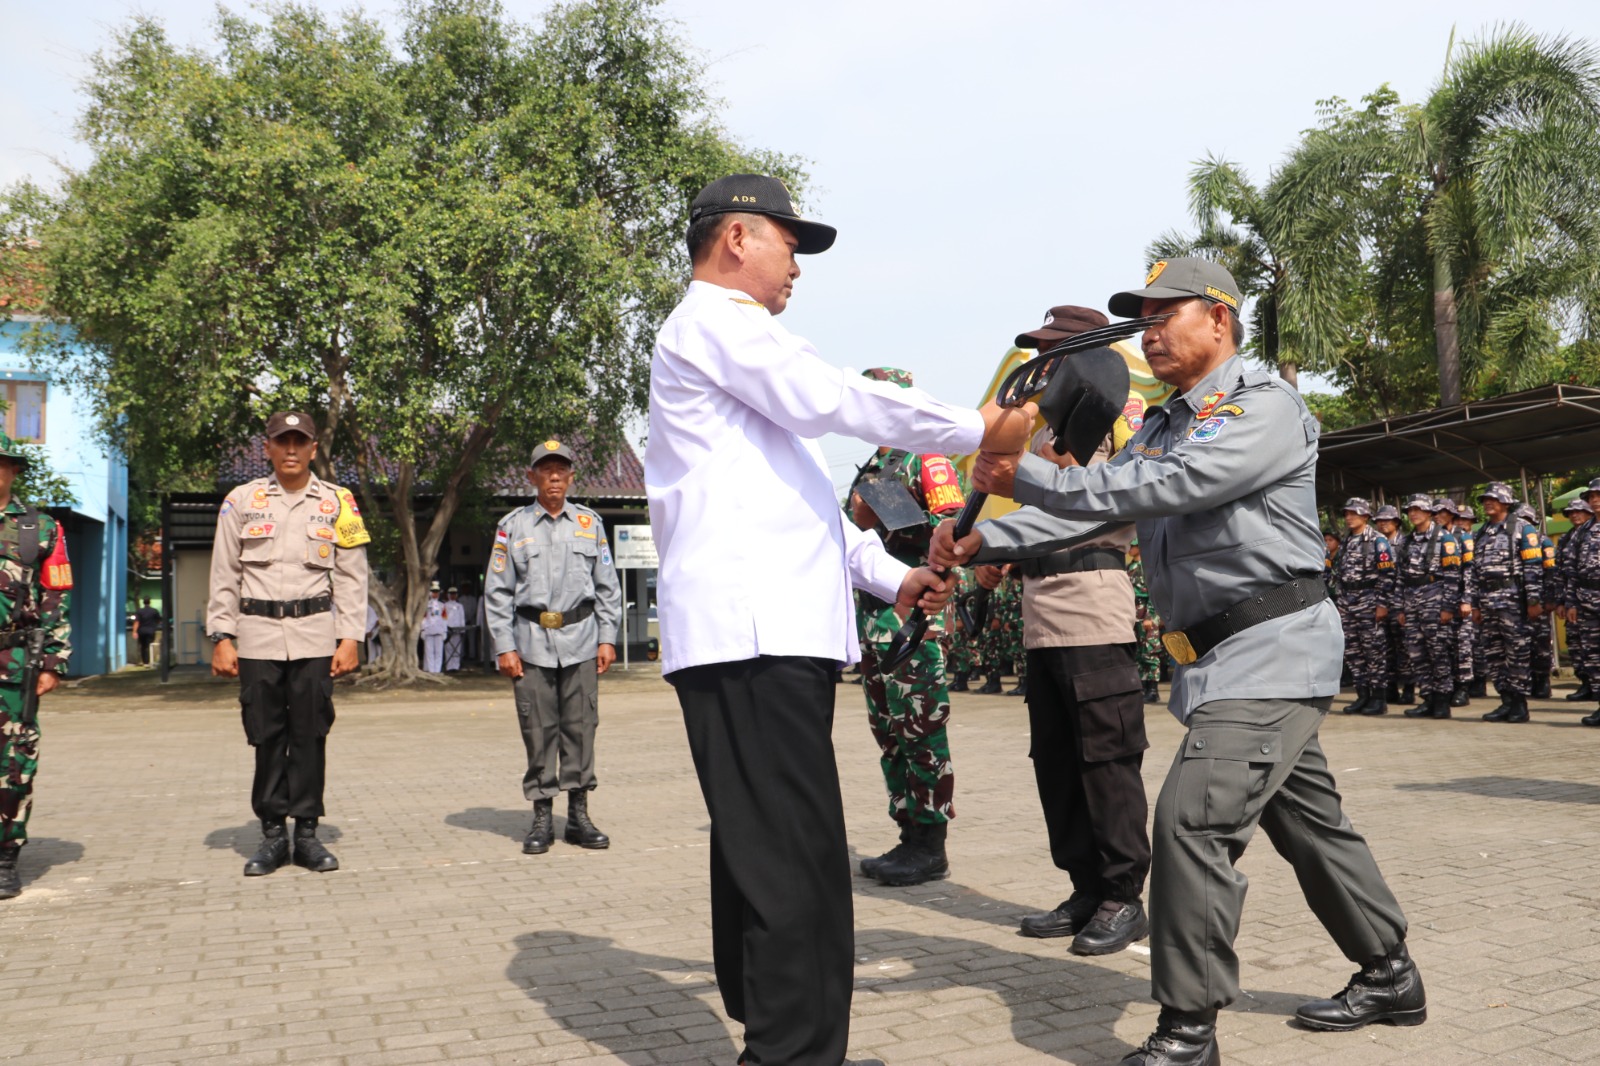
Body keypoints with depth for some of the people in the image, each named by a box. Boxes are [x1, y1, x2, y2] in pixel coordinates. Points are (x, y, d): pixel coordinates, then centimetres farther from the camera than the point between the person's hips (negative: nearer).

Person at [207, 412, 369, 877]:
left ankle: (307, 832, 11)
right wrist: (221, 637, 0)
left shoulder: (337, 502, 6)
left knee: (311, 734, 2)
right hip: (257, 634, 0)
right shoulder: (242, 500, 7)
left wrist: (350, 638, -1)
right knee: (265, 736, 3)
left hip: (315, 635, 0)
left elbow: (351, 577, 5)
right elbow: (224, 576, 7)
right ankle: (272, 834, 14)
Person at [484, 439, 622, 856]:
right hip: (532, 640, -1)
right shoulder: (512, 527, 7)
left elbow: (608, 587, 11)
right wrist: (504, 646, -3)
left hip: (581, 638, 1)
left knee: (581, 727, 1)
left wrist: (607, 637, 3)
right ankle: (542, 818, 9)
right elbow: (497, 593, 4)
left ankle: (579, 815, 10)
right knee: (539, 731, 0)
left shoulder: (590, 523, 11)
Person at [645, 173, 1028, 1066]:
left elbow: (799, 490, 30)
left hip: (773, 632, 10)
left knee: (765, 857, 12)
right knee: (798, 865, -13)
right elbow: (837, 398, -14)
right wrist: (978, 430, -6)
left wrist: (889, 576, 21)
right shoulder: (714, 322, -1)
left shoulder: (733, 341, 30)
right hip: (752, 634, -10)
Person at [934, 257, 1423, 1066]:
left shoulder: (1265, 406, -10)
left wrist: (1028, 478, -26)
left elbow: (1169, 486, -24)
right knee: (1308, 823, 18)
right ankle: (1388, 977, 34)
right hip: (1220, 657, 9)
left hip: (1270, 649, -9)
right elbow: (1093, 501, 6)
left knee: (1192, 819, -17)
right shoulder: (1162, 427, 17)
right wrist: (984, 543, -8)